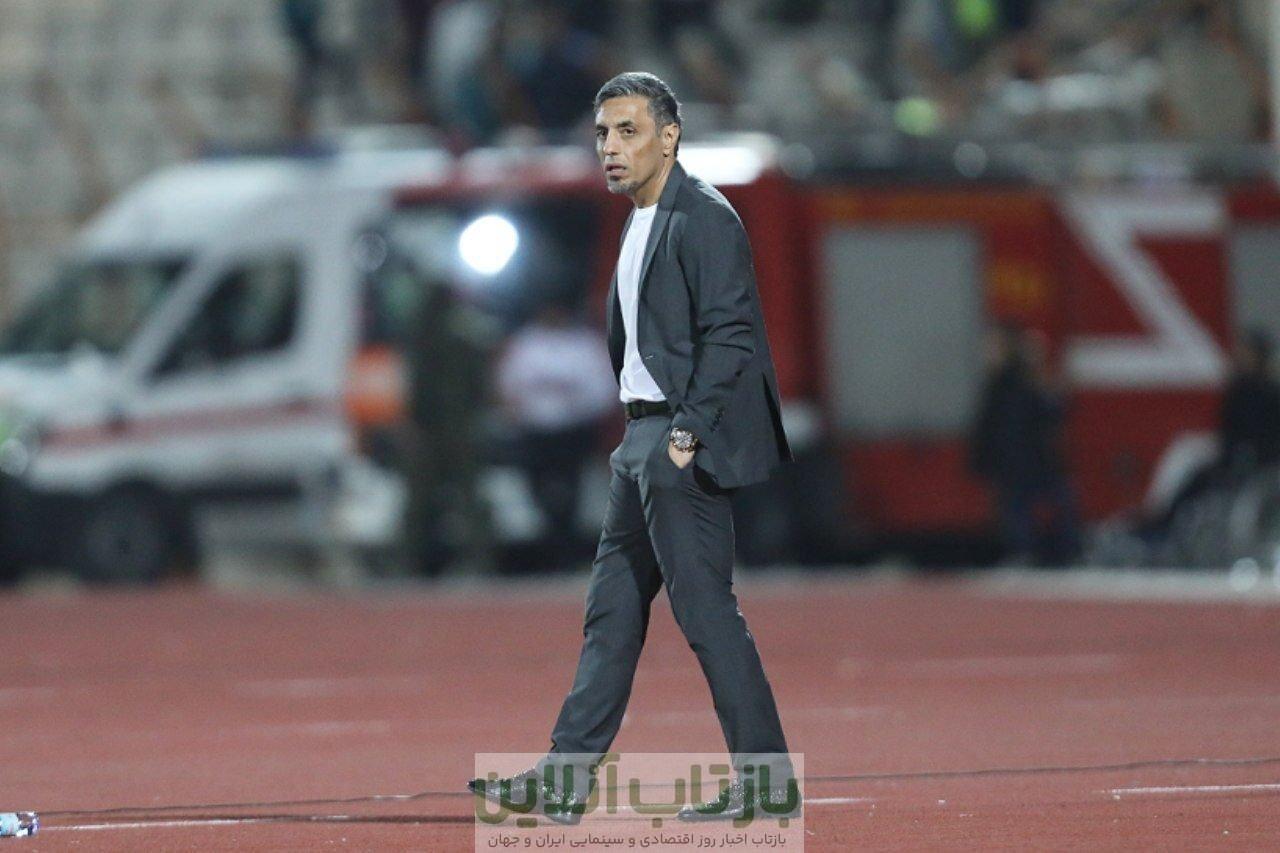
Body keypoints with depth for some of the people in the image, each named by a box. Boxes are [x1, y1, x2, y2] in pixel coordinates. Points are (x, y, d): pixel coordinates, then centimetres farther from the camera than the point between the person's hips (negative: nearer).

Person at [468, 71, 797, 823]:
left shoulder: (705, 218, -12)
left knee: (706, 607, -8)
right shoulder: (642, 223, 17)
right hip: (644, 435, 10)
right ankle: (568, 776, 12)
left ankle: (766, 779, -3)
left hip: (686, 440, -10)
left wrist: (687, 432, -21)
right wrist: (649, 431, 15)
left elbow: (729, 334, -18)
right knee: (614, 609, 10)